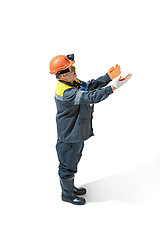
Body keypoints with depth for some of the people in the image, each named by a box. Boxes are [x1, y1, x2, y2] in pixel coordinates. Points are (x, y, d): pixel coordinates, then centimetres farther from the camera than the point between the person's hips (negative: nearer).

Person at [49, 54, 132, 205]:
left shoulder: (73, 82, 1)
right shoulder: (65, 92, -31)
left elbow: (90, 85, 4)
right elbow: (91, 97, -39)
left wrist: (108, 77, -10)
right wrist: (112, 87, -43)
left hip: (77, 133, 10)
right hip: (69, 136, -10)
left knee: (74, 160, 26)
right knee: (68, 165, 9)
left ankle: (70, 187, 46)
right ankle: (67, 194, 29)